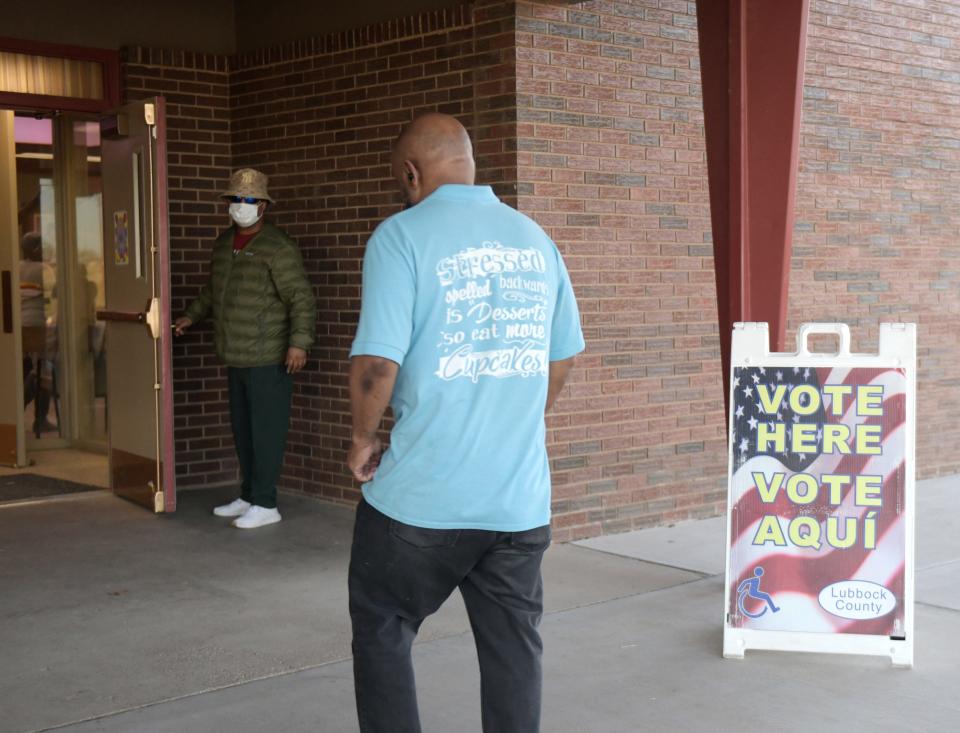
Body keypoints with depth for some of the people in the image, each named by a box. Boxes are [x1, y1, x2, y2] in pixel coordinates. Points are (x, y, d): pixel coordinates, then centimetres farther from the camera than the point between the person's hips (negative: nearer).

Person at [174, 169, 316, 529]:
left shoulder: (278, 248, -13)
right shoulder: (224, 242, 13)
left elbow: (301, 299, -18)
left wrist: (299, 342, -26)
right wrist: (192, 315, 28)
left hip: (268, 360, -8)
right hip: (235, 359, 8)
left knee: (265, 431, -3)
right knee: (242, 429, 15)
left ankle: (264, 504, 5)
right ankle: (248, 496, 26)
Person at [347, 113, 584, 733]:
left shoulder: (403, 235, -9)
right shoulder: (535, 239, 8)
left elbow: (378, 361, -17)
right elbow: (565, 356, 15)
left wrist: (363, 439, 0)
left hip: (422, 495, -4)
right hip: (520, 496, 5)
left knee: (382, 632, 14)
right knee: (513, 647, 14)